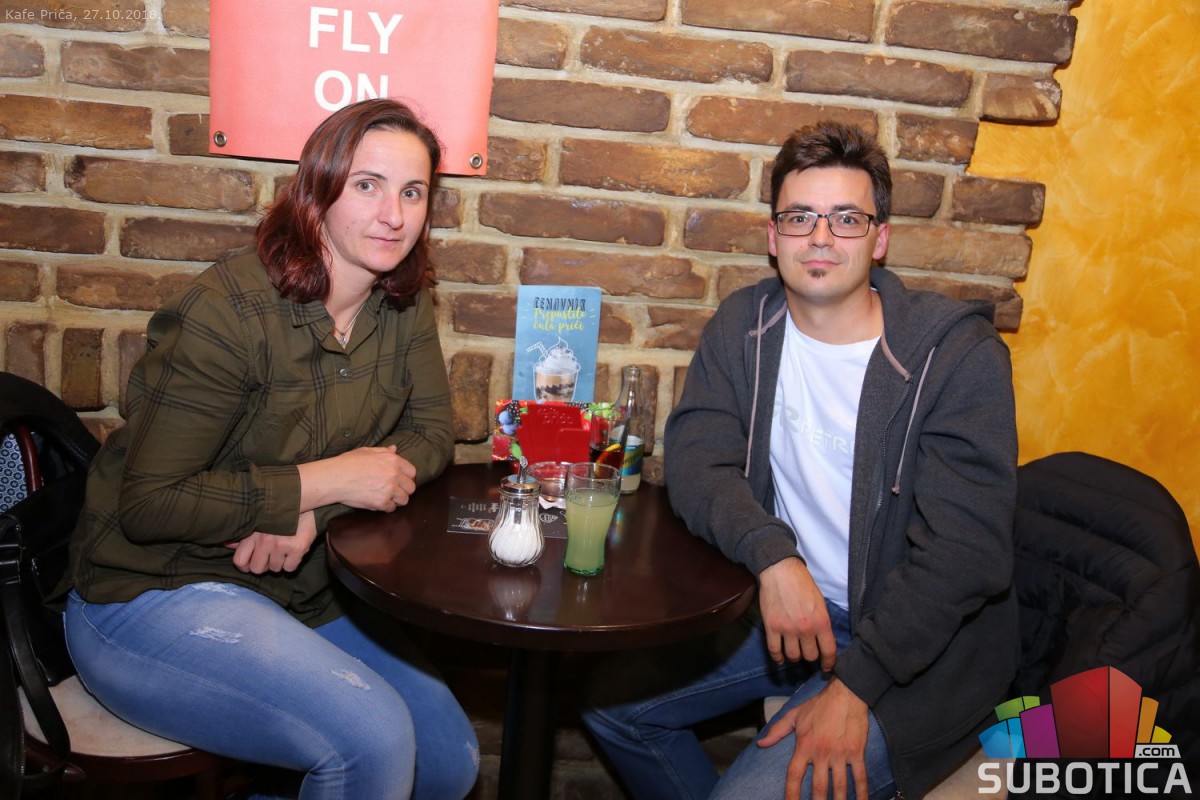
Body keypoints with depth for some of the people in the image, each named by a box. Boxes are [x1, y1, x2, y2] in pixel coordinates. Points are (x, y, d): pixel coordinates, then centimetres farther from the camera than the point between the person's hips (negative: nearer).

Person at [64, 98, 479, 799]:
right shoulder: (232, 310, -23)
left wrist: (314, 513, -18)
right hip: (156, 596, -7)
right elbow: (146, 505, -22)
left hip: (300, 594, 7)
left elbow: (432, 436, -2)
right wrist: (325, 480, -23)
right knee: (374, 737, -27)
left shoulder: (403, 305, -2)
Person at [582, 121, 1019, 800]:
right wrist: (775, 556, -28)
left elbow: (965, 550, -19)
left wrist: (854, 687, -23)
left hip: (919, 642, -5)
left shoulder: (959, 353, -15)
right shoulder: (742, 327, 0)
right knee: (605, 689, 2)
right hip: (781, 602, 5)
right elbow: (697, 464, -9)